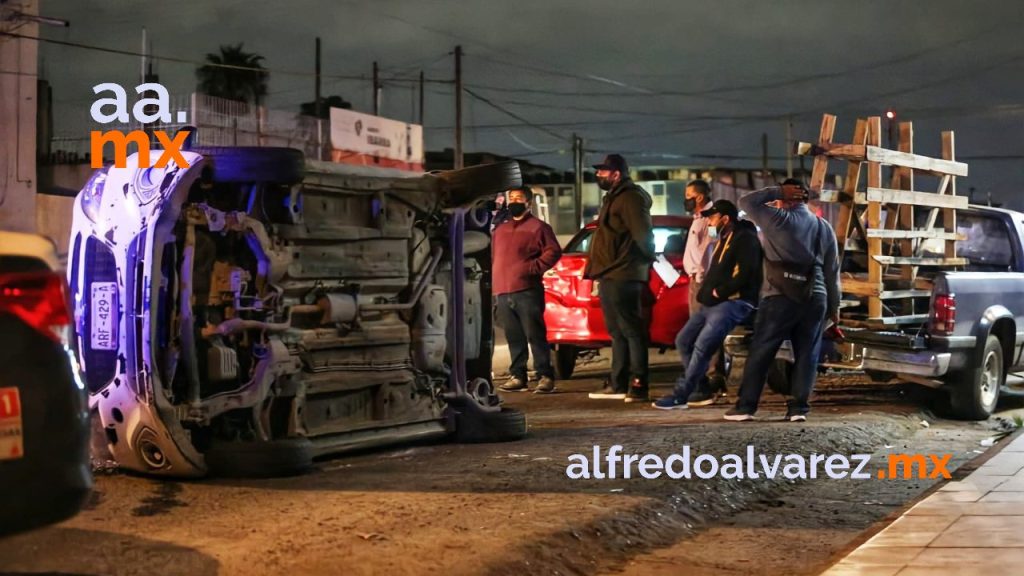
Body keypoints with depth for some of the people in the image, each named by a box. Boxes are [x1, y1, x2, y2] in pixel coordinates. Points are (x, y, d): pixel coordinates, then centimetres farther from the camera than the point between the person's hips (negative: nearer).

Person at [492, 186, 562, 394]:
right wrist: (493, 285, 13)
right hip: (503, 293, 6)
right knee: (514, 338, 7)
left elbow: (553, 251, -5)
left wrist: (533, 268, -15)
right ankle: (517, 376, 12)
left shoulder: (538, 226, 3)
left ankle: (545, 376, -6)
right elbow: (493, 258, 26)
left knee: (535, 335, -8)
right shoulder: (500, 229, 23)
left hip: (527, 291, -6)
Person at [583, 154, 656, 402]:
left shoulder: (630, 197, -11)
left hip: (623, 278, -11)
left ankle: (638, 385, -9)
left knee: (631, 331, -9)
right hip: (610, 277, 11)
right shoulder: (614, 198, 22)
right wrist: (595, 270, 22)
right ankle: (617, 384, 18)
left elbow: (642, 232, -21)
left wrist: (650, 259, -15)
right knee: (618, 332, 13)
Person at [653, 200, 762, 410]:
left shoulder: (745, 238, -9)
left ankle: (680, 395, -17)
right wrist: (706, 292, 11)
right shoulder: (725, 239, 23)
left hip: (734, 302, -11)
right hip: (711, 303, 11)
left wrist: (720, 291, -15)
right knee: (683, 340, 7)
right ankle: (700, 388, 12)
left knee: (702, 346, -20)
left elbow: (746, 273, -20)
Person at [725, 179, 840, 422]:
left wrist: (777, 191, 5)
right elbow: (832, 271, 14)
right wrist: (834, 306, 18)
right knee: (806, 354, 7)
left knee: (760, 352, 1)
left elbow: (746, 202, 5)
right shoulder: (825, 228, 13)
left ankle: (745, 406, 1)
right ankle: (798, 407, 1)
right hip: (815, 299, 4)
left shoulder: (778, 219, -4)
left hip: (780, 297, -4)